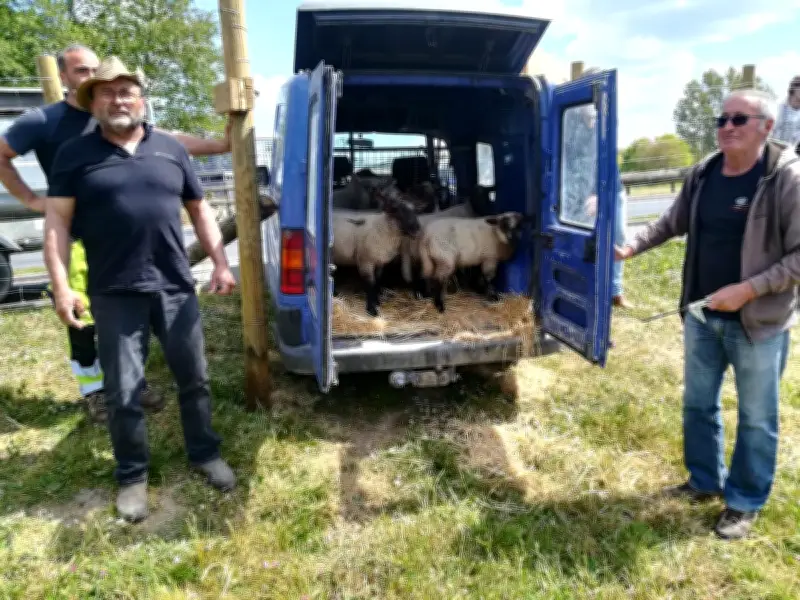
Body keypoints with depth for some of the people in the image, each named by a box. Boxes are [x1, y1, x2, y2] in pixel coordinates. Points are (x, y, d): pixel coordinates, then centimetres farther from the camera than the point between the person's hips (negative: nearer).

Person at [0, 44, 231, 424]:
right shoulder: (43, 121, -6)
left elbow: (170, 141, 1)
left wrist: (224, 145, -7)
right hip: (75, 238, -3)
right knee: (83, 319, 3)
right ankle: (93, 392, 20)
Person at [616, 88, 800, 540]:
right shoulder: (702, 174, 2)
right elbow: (673, 223, 15)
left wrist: (748, 289, -24)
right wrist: (632, 248, 1)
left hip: (758, 322, -5)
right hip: (701, 316, 6)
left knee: (756, 419, 10)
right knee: (698, 404, 18)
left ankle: (745, 503, 28)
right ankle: (705, 481, 39)